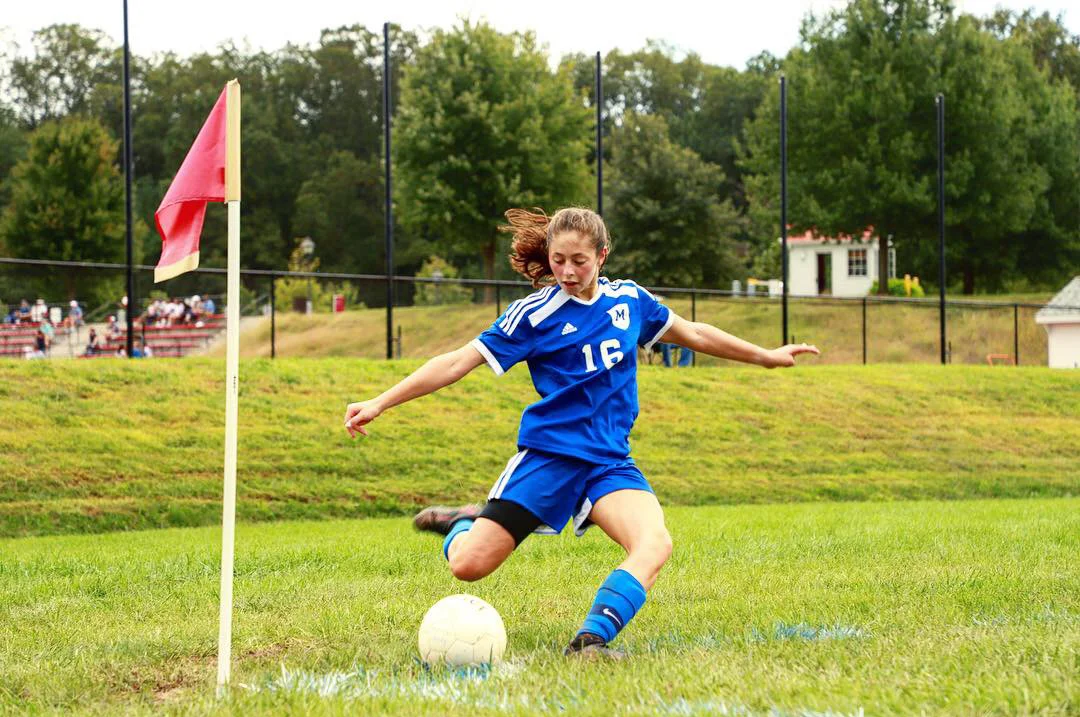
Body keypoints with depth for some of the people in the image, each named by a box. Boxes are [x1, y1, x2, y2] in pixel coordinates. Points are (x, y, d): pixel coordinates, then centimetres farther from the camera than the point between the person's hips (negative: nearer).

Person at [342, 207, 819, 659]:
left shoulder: (629, 300, 8)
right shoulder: (535, 313, -5)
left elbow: (692, 334, 25)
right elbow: (459, 362, -6)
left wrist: (768, 357, 31)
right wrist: (380, 403, -12)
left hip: (610, 462, 3)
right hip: (548, 454, -3)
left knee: (654, 545, -29)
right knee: (468, 565, -12)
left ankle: (591, 640, -33)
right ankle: (467, 522, 23)